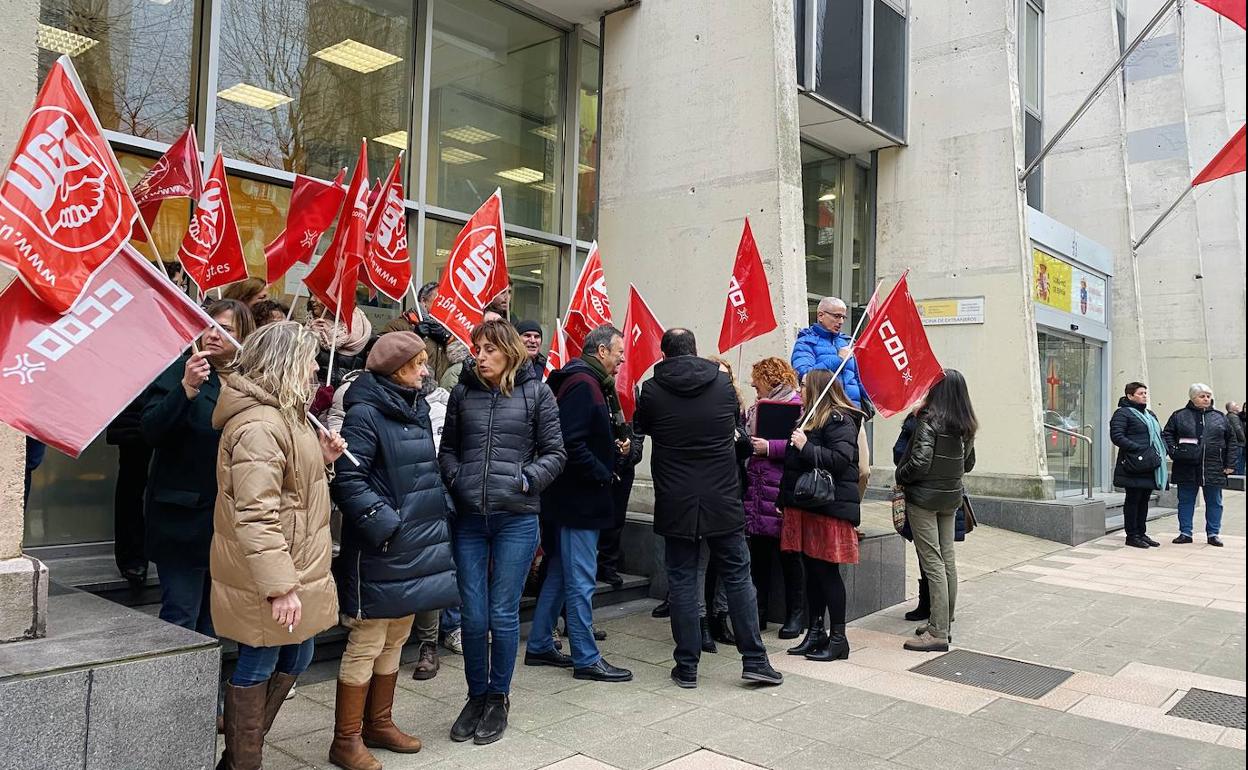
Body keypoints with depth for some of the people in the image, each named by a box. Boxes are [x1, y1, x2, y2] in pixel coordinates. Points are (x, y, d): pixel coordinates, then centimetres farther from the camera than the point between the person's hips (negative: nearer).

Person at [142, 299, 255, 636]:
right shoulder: (178, 369, -5)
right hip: (183, 515, -5)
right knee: (181, 613, -3)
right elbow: (151, 431, -17)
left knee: (213, 614, 15)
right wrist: (187, 388, -29)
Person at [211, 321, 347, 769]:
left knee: (295, 659, 20)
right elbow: (255, 515, -27)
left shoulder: (283, 415, 12)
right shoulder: (259, 426, -22)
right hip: (266, 579, -10)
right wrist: (279, 587, -28)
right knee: (257, 667, 6)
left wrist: (321, 457, 5)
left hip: (297, 565, 10)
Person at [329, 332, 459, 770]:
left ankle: (378, 723, 31)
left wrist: (443, 514, 11)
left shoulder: (417, 410, 12)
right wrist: (386, 525, -21)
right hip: (380, 552, -8)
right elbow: (348, 480, -19)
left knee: (395, 641, 17)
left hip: (418, 545, 8)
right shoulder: (365, 413, -13)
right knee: (366, 645, 2)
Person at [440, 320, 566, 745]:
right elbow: (447, 448, 15)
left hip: (517, 518, -2)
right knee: (473, 615, 7)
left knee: (502, 614, 5)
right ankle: (476, 695, 27)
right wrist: (455, 479, -2)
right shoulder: (463, 391, 8)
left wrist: (528, 480, -11)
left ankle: (498, 698, 24)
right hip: (468, 518, 3)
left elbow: (554, 453, 2)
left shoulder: (536, 391, 0)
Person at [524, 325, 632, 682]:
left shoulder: (592, 383, 16)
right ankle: (586, 659, 7)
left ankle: (539, 647, 26)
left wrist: (616, 448, 5)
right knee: (581, 579, -2)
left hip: (574, 498, 11)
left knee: (559, 573, 17)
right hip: (579, 498, -11)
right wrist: (603, 474, -15)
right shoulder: (583, 384, -16)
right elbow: (571, 444, -25)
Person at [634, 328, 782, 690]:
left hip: (675, 503, -1)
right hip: (723, 499, 1)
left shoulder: (652, 390, -6)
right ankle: (754, 660, 14)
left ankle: (687, 666, 12)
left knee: (681, 581, 7)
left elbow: (641, 426, 13)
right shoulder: (723, 384, -1)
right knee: (737, 576, 10)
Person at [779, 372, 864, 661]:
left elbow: (841, 459, -23)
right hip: (805, 506, 9)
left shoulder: (839, 420, -10)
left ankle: (838, 638, 7)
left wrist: (806, 447, -21)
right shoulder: (809, 417, 19)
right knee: (812, 571, 12)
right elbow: (794, 461, 23)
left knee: (827, 572, -3)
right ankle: (816, 634, 21)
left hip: (829, 507, -9)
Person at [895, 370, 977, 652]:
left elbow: (920, 462, -21)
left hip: (924, 496, -7)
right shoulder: (966, 425, 6)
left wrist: (900, 476, -5)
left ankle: (938, 633, -3)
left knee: (932, 562, -5)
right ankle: (943, 623, 23)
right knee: (947, 560, 12)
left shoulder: (929, 419, -16)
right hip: (951, 497, 7)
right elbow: (968, 463, 16)